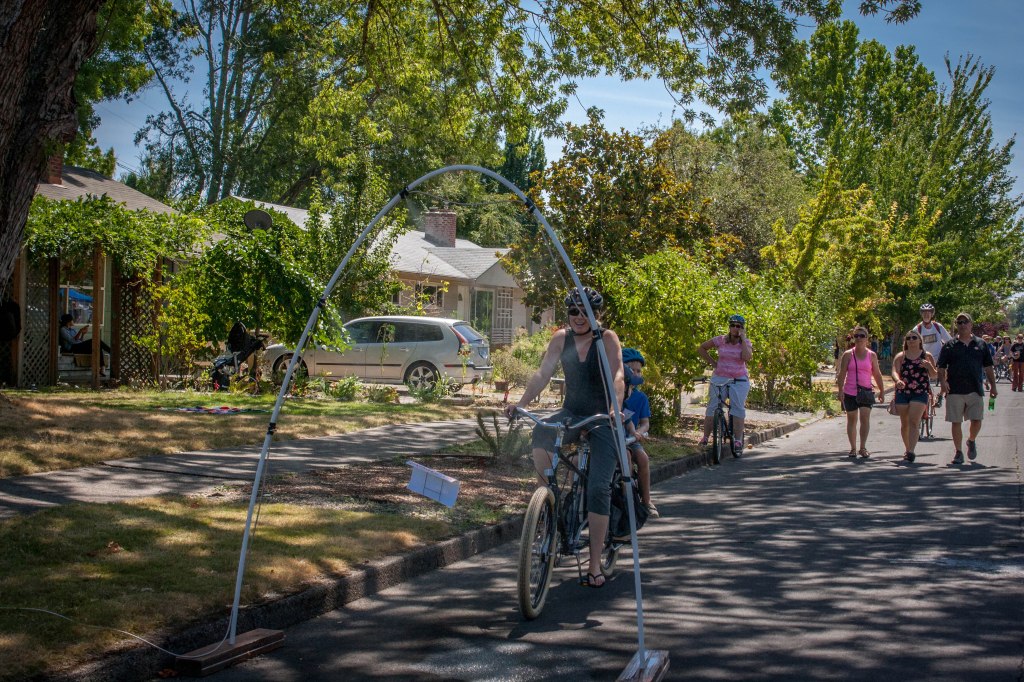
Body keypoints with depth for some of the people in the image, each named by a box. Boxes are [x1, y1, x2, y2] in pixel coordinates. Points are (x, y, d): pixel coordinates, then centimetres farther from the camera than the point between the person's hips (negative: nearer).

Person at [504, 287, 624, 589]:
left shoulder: (607, 339, -11)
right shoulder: (561, 338, 0)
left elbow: (617, 377, -24)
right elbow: (543, 373, -8)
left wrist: (616, 408, -42)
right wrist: (521, 403, -23)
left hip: (602, 420, -3)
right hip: (571, 414, 3)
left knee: (598, 488, -14)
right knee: (540, 434, -32)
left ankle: (595, 566, -7)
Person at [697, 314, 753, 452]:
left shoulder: (745, 342, 0)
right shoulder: (720, 340, 0)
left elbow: (747, 357, -21)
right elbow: (701, 348, 9)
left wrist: (743, 338, -15)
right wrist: (712, 362, 0)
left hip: (739, 380, -1)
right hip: (719, 378, 1)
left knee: (738, 408, -13)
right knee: (712, 407, -4)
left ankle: (738, 441, -10)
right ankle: (705, 438, 1)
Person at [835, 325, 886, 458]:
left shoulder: (872, 355, 6)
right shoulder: (848, 355, 1)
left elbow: (877, 374, 12)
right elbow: (842, 374, -1)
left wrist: (881, 391, 11)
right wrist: (840, 390, -9)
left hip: (866, 391, 0)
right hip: (850, 392, 0)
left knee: (865, 417, -15)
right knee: (852, 419, 6)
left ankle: (863, 447, -10)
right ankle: (853, 448, 16)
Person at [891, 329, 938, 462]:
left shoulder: (927, 356, 8)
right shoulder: (900, 356, 8)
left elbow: (934, 375, 10)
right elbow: (895, 372, -5)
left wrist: (929, 367, -12)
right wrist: (898, 380, -28)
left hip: (920, 393, -2)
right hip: (902, 392, 2)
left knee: (914, 421, -16)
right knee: (904, 423, 10)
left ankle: (911, 451, -22)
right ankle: (907, 449, 27)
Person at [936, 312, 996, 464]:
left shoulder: (981, 344, 11)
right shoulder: (950, 345, 5)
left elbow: (988, 367, 14)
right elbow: (941, 367, 4)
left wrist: (992, 386, 9)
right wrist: (943, 381, -13)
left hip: (975, 390, 1)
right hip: (954, 390, -1)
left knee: (977, 420, -4)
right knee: (956, 422, 1)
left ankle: (971, 441, 27)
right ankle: (958, 452, 11)